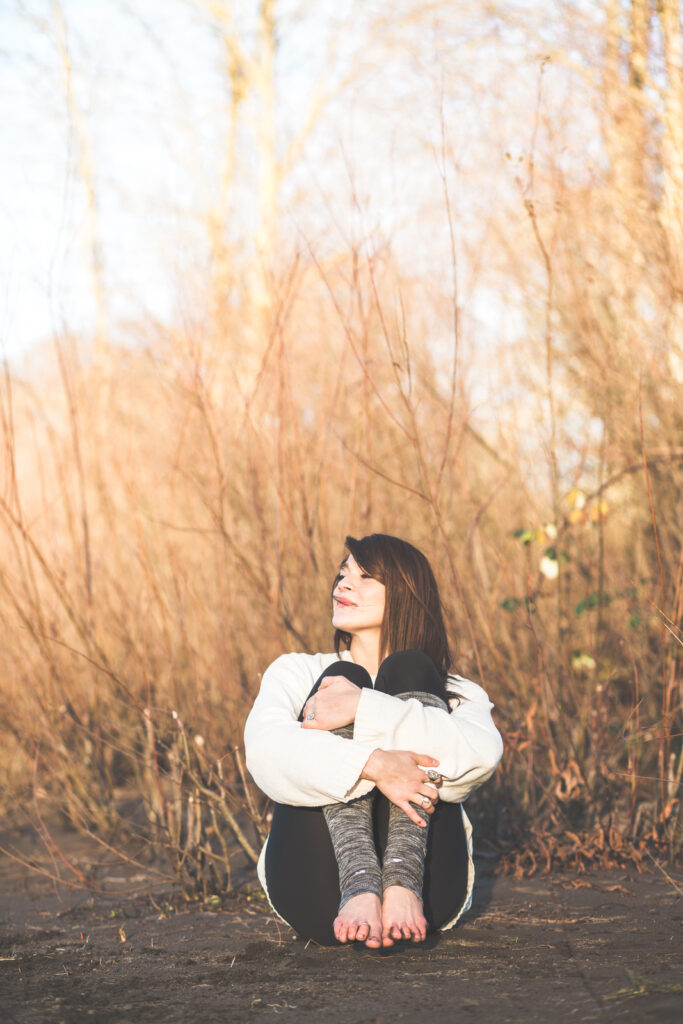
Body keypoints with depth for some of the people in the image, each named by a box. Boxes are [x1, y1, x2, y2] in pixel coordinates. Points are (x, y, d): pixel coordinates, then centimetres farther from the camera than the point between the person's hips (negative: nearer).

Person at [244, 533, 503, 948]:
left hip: (428, 889, 0)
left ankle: (403, 881, -33)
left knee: (410, 670, -9)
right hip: (320, 893, 0)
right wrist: (375, 765, -23)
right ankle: (360, 885, -38)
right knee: (341, 678, -12)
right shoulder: (299, 672, 19)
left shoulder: (456, 695, 18)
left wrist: (363, 710, -16)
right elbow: (265, 749, -7)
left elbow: (483, 756, -9)